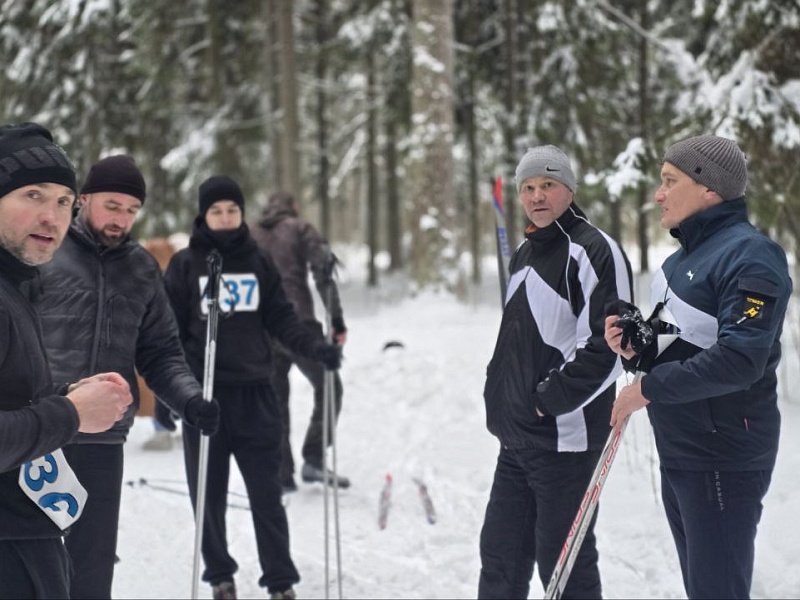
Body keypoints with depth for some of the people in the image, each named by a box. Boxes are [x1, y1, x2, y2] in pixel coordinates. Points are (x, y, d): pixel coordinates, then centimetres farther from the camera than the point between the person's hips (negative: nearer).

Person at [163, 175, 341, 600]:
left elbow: (281, 319, 6)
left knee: (266, 492, 1)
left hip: (254, 393, 1)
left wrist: (314, 346, -10)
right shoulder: (184, 265, 1)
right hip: (203, 393, -1)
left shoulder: (258, 262, 6)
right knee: (209, 493, 6)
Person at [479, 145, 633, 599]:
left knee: (563, 562, -1)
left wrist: (550, 398, -17)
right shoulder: (526, 252, 15)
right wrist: (502, 395, 14)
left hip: (565, 437, -9)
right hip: (517, 437, 9)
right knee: (501, 552, 15)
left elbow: (609, 347, -20)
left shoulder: (593, 250, -13)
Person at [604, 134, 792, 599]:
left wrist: (648, 388, -20)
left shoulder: (749, 255, -17)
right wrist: (636, 351, -1)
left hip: (723, 460, -10)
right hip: (678, 452, 10)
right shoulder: (684, 257, 13)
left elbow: (739, 360, -27)